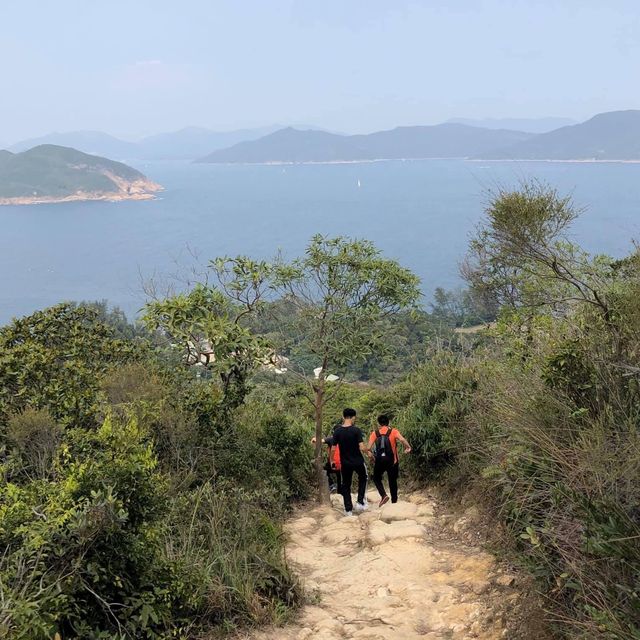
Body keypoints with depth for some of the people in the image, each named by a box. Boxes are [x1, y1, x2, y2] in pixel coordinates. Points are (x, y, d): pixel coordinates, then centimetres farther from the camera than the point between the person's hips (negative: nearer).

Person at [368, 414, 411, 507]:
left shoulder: (375, 433, -1)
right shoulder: (393, 431, -3)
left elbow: (369, 448, -10)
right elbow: (402, 440, -22)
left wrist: (372, 457, 5)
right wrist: (408, 448, -9)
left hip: (379, 460, 0)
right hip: (392, 461, 0)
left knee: (376, 478, 19)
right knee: (393, 481, 15)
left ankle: (384, 495, -3)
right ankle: (394, 501, 19)